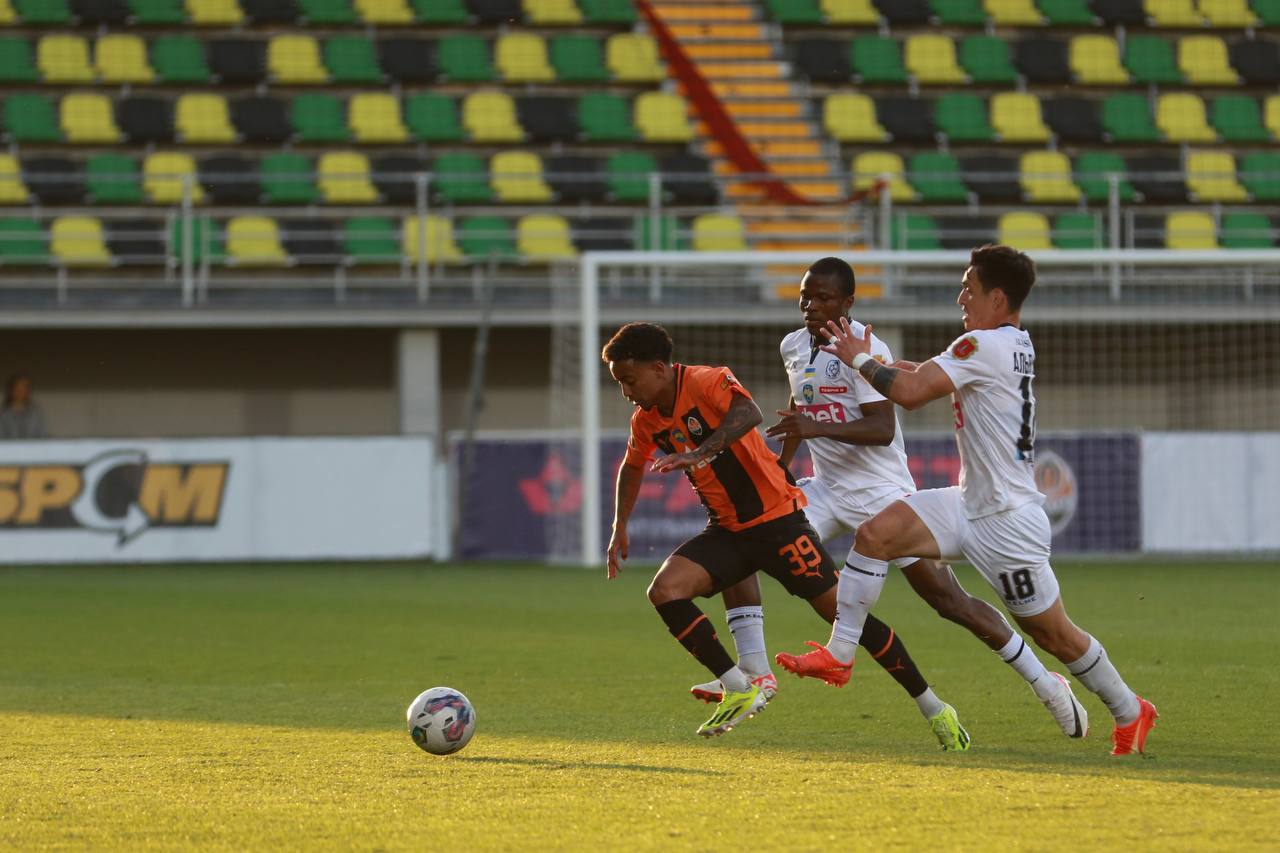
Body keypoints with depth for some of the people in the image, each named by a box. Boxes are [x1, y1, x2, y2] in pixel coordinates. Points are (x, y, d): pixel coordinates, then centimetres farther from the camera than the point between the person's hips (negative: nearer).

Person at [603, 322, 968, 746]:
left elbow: (748, 413, -41)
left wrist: (699, 454, -52)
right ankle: (739, 690, -11)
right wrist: (620, 529, 21)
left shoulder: (706, 381, -19)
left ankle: (936, 708, 4)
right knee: (665, 591, -16)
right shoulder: (646, 421, 4)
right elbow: (632, 467, 26)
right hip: (726, 530, 7)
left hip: (777, 518, -7)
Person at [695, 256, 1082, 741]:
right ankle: (752, 673, -9)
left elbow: (883, 429, -26)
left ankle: (1040, 680, 6)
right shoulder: (794, 347, 7)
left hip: (883, 492, -7)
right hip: (828, 491, 7)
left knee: (948, 599, -8)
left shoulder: (866, 351, -17)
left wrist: (818, 428, -38)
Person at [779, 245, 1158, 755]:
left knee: (1053, 635, 2)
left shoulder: (985, 345, -19)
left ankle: (1131, 712, 21)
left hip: (1008, 521, -9)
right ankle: (839, 653, -5)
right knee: (875, 533, -8)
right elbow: (929, 375, 18)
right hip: (970, 504, 9)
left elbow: (910, 392, -24)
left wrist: (860, 360, -8)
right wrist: (868, 357, 7)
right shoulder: (1013, 343, 10)